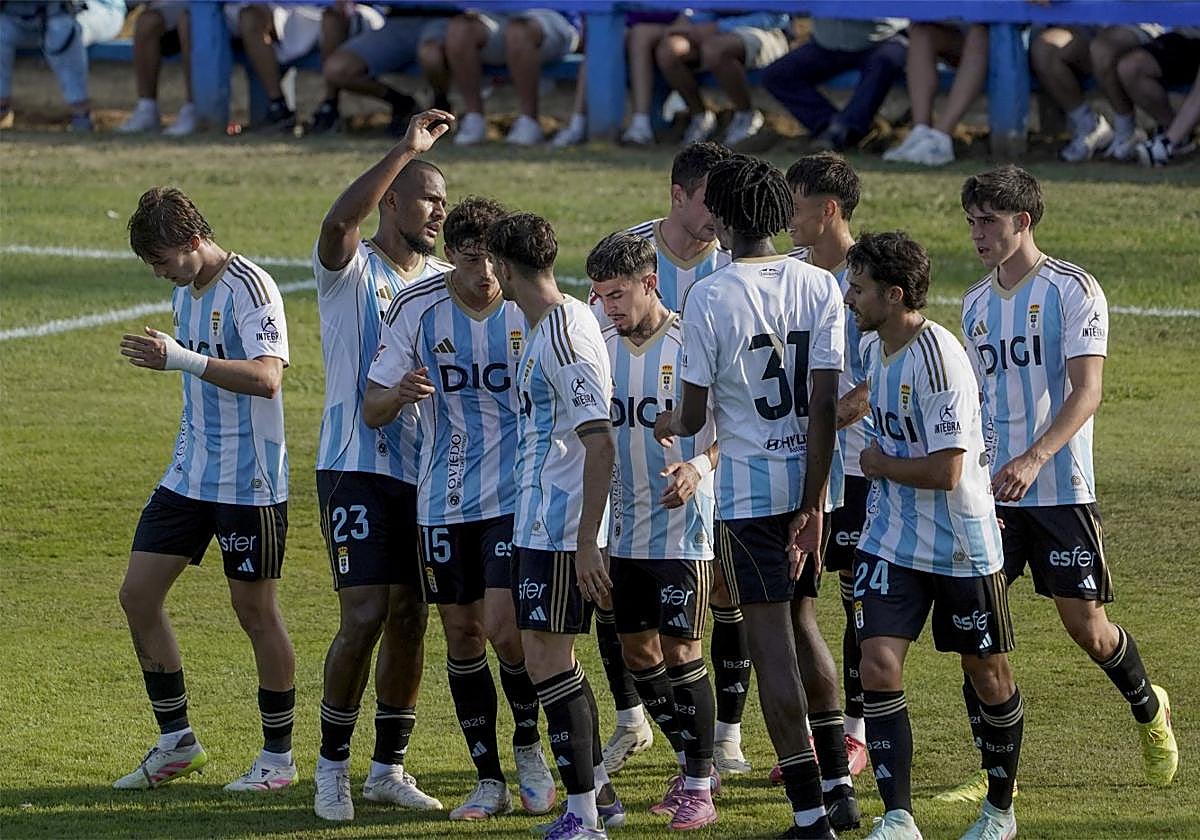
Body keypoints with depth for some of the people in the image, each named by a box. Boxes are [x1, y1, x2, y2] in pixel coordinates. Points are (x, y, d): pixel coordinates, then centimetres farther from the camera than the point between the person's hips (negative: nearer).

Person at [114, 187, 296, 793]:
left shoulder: (249, 289, -16)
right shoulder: (184, 293, 11)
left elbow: (266, 377, -29)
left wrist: (183, 359, -36)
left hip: (249, 483, -9)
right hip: (189, 475, 9)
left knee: (255, 611, -1)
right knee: (138, 593, 3)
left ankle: (278, 757, 12)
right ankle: (176, 742, 14)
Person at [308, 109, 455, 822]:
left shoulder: (445, 282, 12)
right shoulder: (353, 269, -6)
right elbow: (338, 223, -29)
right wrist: (406, 149, -33)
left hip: (425, 470, 6)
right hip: (358, 466, -6)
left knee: (411, 620, 8)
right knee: (366, 616, -11)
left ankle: (390, 768, 18)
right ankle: (332, 767, 2)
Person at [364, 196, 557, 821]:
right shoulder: (416, 309, -4)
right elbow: (371, 410, 0)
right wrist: (399, 393, -22)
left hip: (517, 495, -2)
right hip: (444, 503, 2)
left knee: (504, 628, -14)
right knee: (462, 635, 5)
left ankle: (528, 745, 12)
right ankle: (489, 780, 16)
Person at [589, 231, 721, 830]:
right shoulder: (603, 349, 5)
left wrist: (697, 469, -29)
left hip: (681, 527, -6)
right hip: (624, 528, 6)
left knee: (680, 651, -7)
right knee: (638, 652, 9)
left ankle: (698, 789, 1)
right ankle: (694, 765, 24)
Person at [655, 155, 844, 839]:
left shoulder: (709, 297, -12)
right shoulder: (821, 287, -2)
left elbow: (694, 416, -6)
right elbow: (825, 405, -5)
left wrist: (669, 423, 18)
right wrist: (813, 505, -2)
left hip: (747, 485, -5)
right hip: (809, 479, 5)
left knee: (771, 640, -1)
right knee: (800, 620, 21)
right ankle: (840, 779, 22)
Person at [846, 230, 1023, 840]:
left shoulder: (938, 358, -24)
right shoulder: (872, 348, 3)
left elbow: (945, 471, -26)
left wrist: (880, 464, -12)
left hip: (962, 547, -6)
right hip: (891, 538, 6)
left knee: (988, 675, 10)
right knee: (878, 666, -9)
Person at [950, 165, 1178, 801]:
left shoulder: (1073, 290, -8)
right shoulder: (976, 303, 12)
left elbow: (1086, 392, -17)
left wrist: (1034, 459, -30)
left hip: (1059, 488, -5)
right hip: (990, 489, 5)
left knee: (1086, 626, -1)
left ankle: (1149, 709, 30)